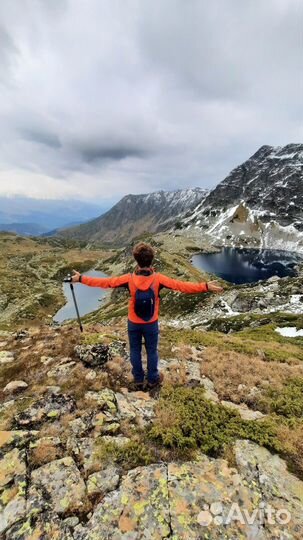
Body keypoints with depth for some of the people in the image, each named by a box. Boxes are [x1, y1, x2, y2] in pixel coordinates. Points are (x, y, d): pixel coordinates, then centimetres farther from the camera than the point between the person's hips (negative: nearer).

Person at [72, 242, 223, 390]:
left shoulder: (129, 279, -21)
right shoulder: (158, 279, -23)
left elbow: (104, 282, -14)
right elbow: (182, 286, -23)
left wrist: (81, 279, -3)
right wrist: (206, 287, -18)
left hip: (133, 323, 1)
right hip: (151, 324, 0)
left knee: (135, 351, 21)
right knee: (152, 351, 20)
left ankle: (138, 380, 39)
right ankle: (153, 379, 39)